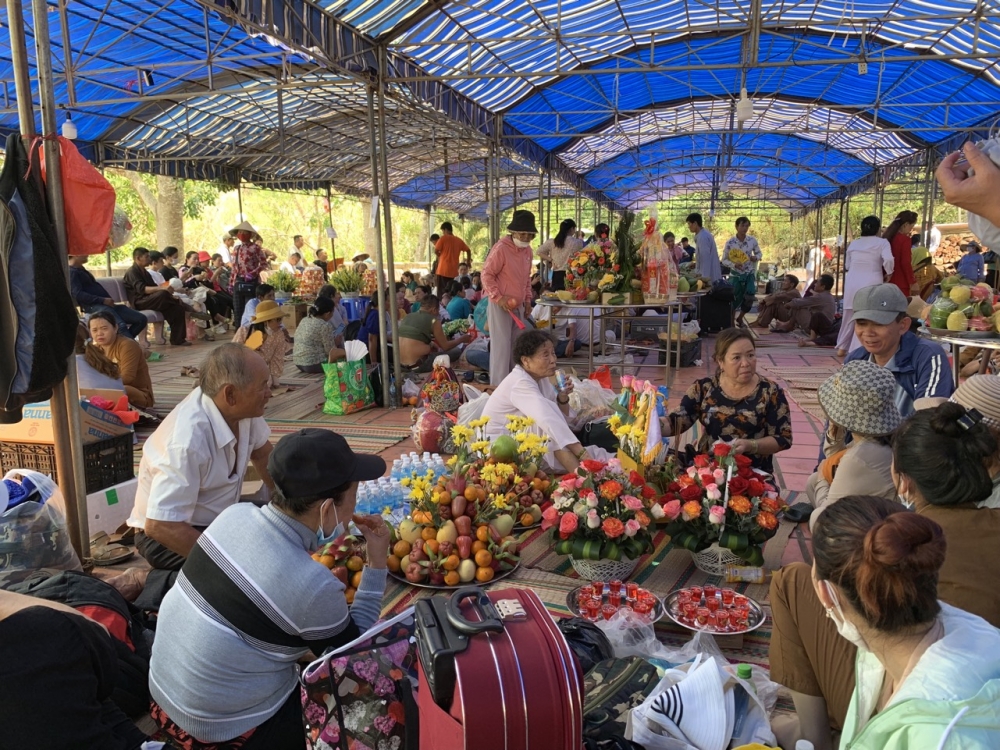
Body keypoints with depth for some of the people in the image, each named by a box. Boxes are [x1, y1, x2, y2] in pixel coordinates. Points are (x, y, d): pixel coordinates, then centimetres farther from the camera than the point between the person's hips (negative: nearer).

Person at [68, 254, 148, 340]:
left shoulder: (81, 270, 27)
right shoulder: (71, 272, -2)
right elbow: (78, 294, -15)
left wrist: (107, 301, 10)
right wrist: (103, 300, -19)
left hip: (106, 305, 9)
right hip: (94, 306, -9)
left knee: (141, 319, -4)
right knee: (121, 326, -33)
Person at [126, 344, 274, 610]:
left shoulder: (239, 407, -13)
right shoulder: (188, 441, -34)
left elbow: (261, 452, 7)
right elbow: (159, 525, -32)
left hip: (214, 518, 8)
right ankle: (168, 587, -4)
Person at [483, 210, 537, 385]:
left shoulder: (527, 250, 9)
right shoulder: (501, 248, -14)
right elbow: (487, 275, -12)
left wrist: (528, 299, 14)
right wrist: (498, 298, -19)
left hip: (518, 306, 8)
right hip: (500, 306, -8)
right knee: (501, 347, -8)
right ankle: (498, 386, -3)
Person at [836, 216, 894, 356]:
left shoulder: (853, 243, 13)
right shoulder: (882, 242, 0)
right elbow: (888, 260, -15)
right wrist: (888, 273, 2)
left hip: (852, 282, 4)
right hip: (871, 283, -4)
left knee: (849, 316, 16)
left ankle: (842, 348, 23)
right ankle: (856, 351, -2)